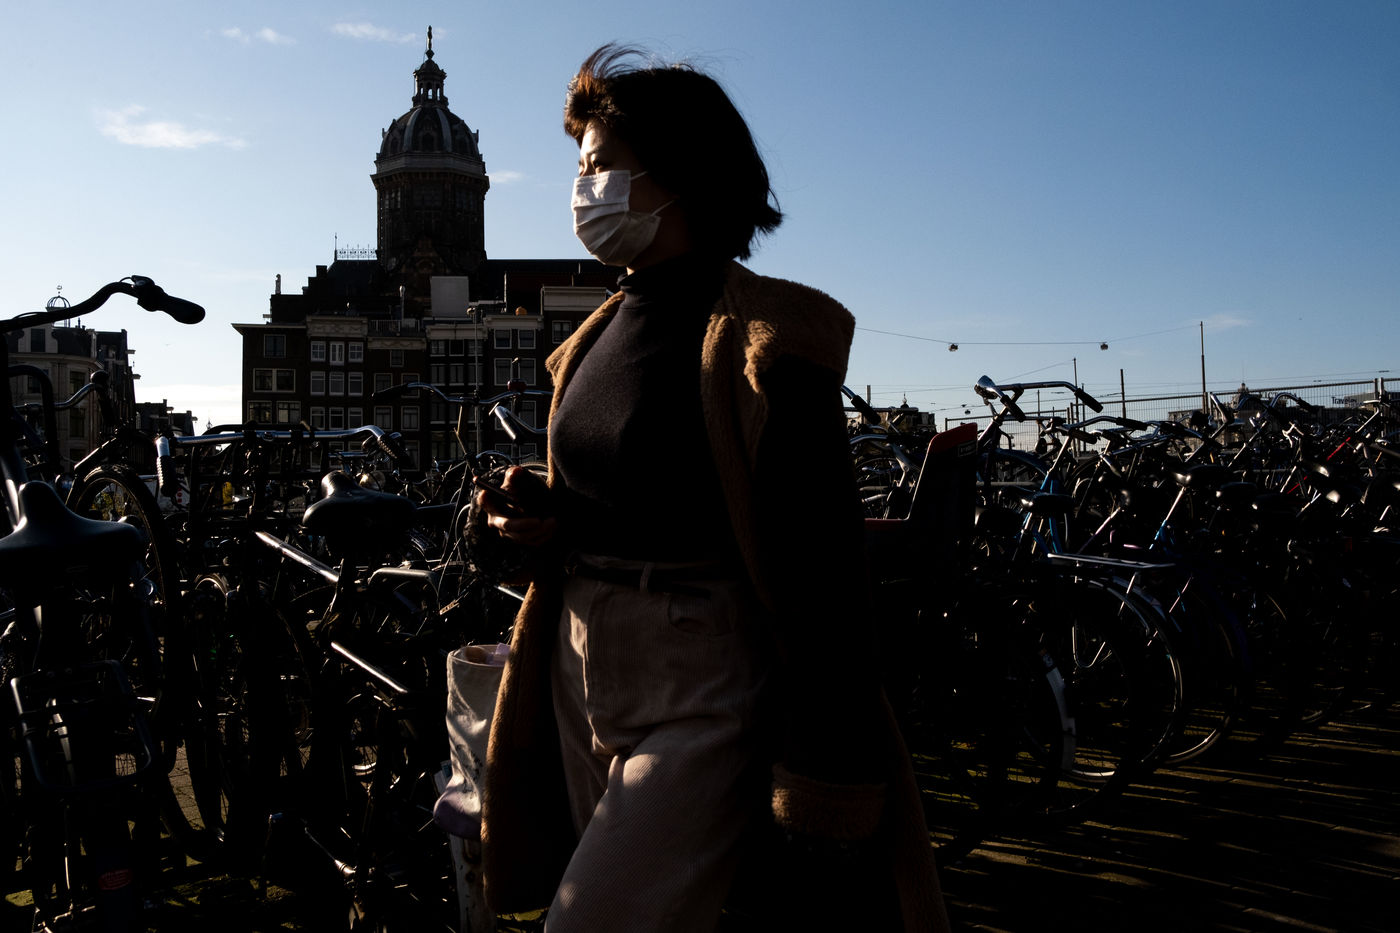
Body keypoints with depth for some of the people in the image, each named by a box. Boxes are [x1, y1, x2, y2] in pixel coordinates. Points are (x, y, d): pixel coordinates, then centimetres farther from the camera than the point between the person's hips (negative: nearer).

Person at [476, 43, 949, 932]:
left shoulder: (759, 340, -15)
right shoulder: (602, 332, 10)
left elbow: (820, 574, -18)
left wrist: (818, 788, -18)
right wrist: (549, 516, -1)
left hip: (699, 700, -8)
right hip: (583, 681, 8)